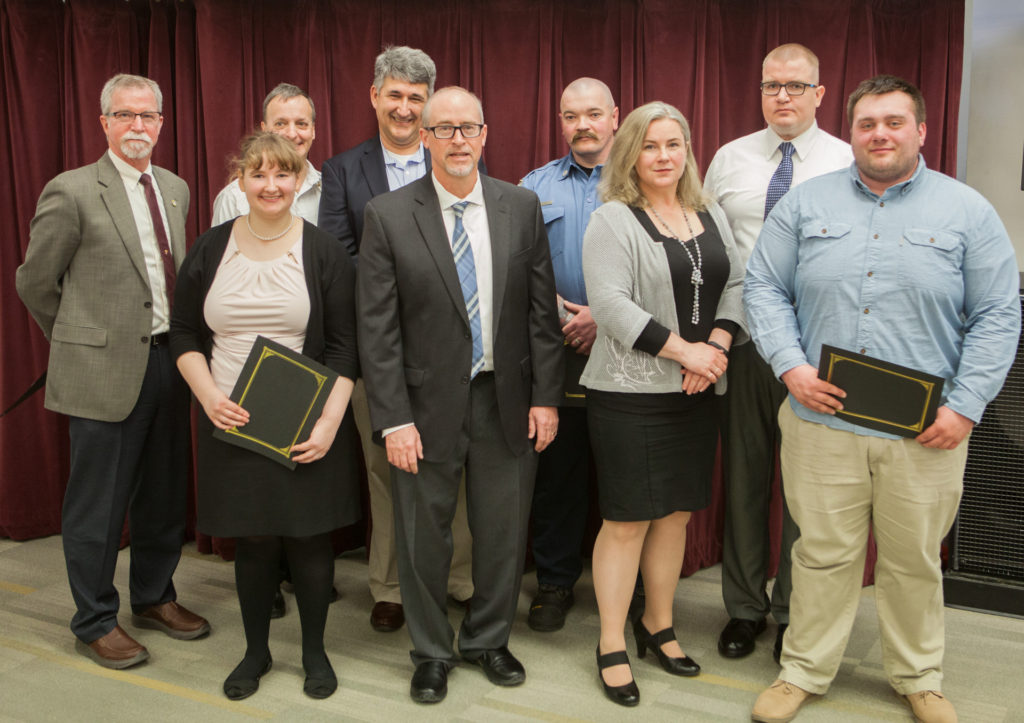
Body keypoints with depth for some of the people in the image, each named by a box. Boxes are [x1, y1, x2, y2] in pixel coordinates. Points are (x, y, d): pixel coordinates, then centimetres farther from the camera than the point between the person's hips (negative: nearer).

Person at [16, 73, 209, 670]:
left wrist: (182, 343, 14)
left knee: (165, 494, 17)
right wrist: (79, 342, 5)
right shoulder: (72, 192, -10)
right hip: (104, 369, -6)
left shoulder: (176, 189, 10)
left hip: (169, 360, 6)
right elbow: (36, 283, -3)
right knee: (98, 504, 5)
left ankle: (154, 597, 35)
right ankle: (95, 622, 23)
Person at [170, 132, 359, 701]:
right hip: (233, 423, 2)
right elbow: (184, 333, 8)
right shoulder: (210, 250, 5)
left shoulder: (324, 252, -1)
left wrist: (329, 423, -13)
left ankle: (315, 651, 27)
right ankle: (256, 650, 31)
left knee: (310, 538, 6)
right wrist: (209, 396, -8)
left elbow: (344, 347, -4)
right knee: (252, 540, 10)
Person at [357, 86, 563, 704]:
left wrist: (546, 396, -2)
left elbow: (542, 311, 3)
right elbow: (378, 329, -8)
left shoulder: (522, 207, 2)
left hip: (507, 402, 2)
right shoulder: (388, 216, -6)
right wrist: (394, 420, -12)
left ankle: (488, 639, 38)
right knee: (424, 537, 11)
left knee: (503, 534, 14)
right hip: (428, 405, -2)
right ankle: (432, 652, 34)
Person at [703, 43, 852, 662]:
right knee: (744, 476, 11)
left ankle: (795, 614, 25)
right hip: (741, 338, 2)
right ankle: (745, 606, 27)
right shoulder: (729, 159, 8)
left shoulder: (848, 163, 0)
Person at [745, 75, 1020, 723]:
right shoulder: (807, 203, 6)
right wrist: (791, 365, -9)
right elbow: (765, 288, 5)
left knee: (916, 561, 14)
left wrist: (965, 407, -8)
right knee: (824, 554, 9)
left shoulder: (968, 211, 2)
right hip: (821, 420, 0)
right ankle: (805, 671, 27)